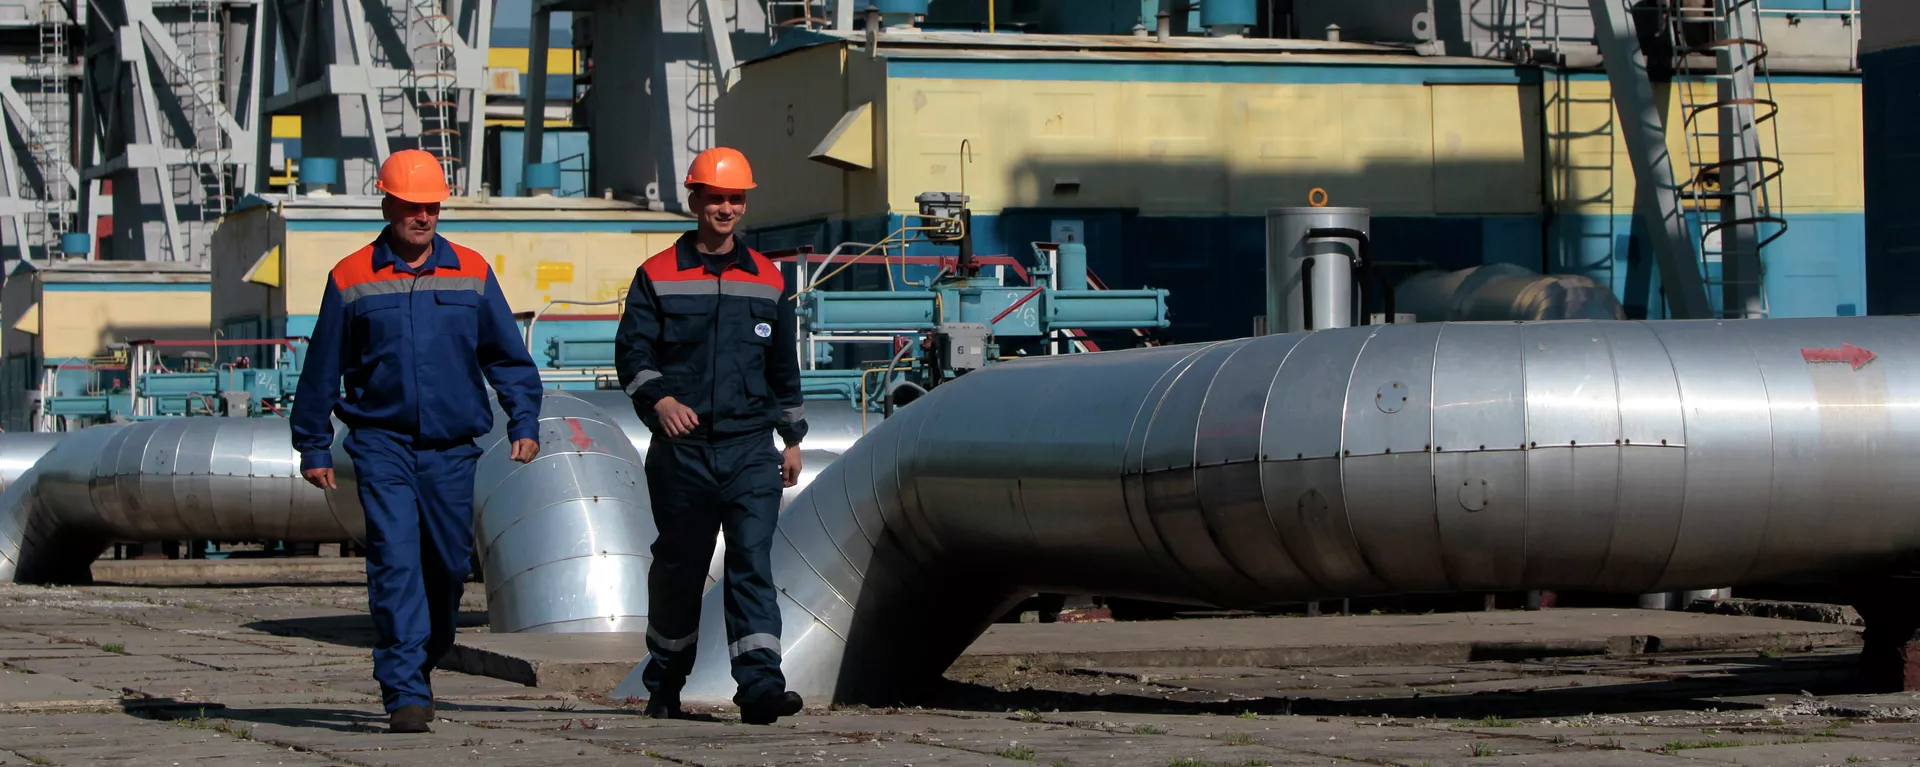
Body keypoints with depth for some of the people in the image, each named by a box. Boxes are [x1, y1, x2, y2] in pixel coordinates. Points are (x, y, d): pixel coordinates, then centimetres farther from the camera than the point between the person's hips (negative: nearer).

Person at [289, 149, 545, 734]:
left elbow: (507, 355, 12)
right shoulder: (352, 279, 2)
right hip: (381, 441, -2)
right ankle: (405, 694, -15)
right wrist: (313, 446, 9)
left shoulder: (471, 274, 6)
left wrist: (524, 422, 2)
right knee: (396, 560, -14)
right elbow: (322, 368, 8)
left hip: (452, 447, 3)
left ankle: (421, 663, 32)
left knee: (448, 565, 8)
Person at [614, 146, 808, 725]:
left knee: (753, 561, -11)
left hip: (751, 448, 1)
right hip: (681, 449, -1)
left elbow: (784, 366, 19)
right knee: (678, 567, 8)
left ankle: (760, 684, -18)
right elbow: (632, 351, -2)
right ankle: (664, 684, 23)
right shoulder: (658, 277, 4)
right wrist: (659, 399, -20)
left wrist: (793, 438, 20)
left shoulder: (768, 280, 11)